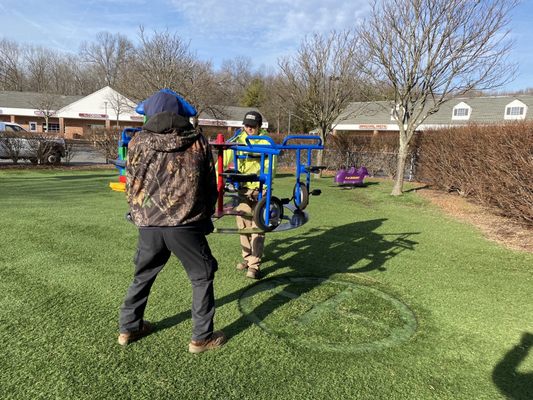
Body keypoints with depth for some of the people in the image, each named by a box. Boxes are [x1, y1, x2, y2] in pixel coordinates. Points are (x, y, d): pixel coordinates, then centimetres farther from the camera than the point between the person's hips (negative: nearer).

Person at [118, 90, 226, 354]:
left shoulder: (138, 141, 5)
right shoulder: (197, 141, 3)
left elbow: (131, 186, 9)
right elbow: (210, 185, 7)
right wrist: (204, 216, 22)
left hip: (148, 224, 3)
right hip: (185, 224, -2)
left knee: (143, 276, 22)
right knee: (202, 277, 13)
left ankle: (128, 328, 35)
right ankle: (202, 337, 17)